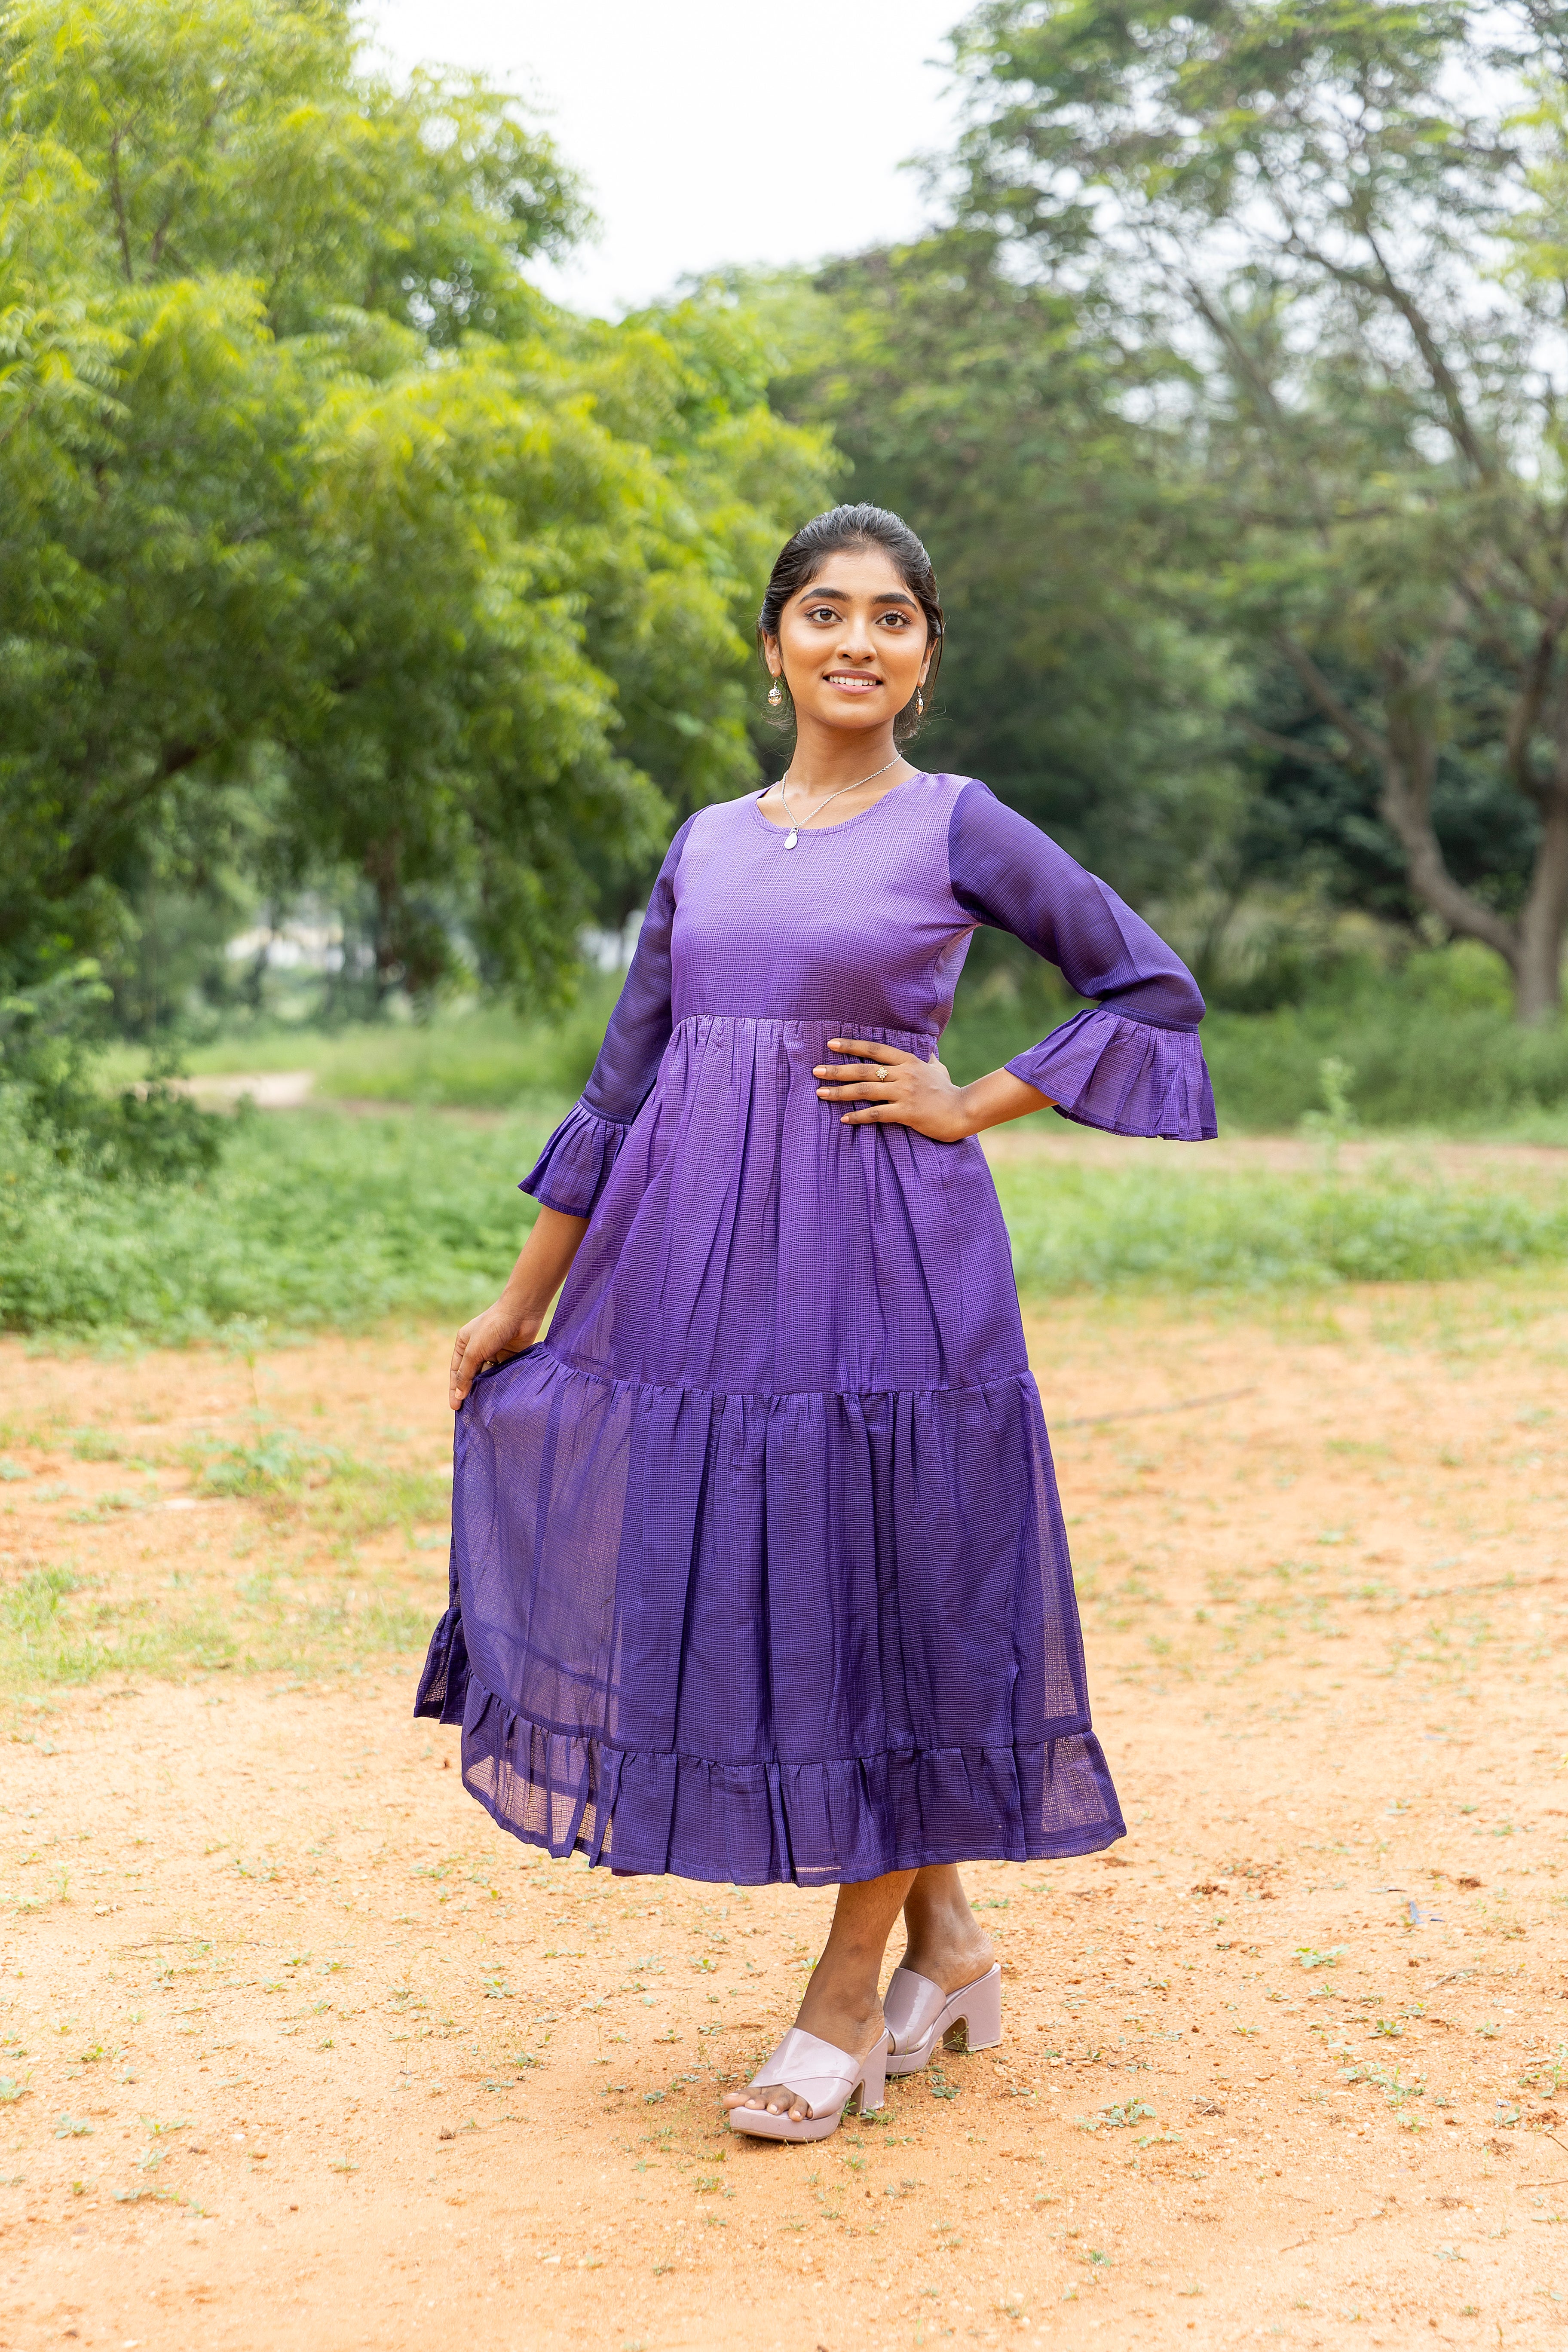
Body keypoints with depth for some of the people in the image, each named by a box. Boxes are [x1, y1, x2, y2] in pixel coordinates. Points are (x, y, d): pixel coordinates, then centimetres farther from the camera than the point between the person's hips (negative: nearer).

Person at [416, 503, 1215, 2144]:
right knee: (737, 1591, 8)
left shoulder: (957, 828, -1)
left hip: (885, 1265, -5)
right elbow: (621, 1088, 13)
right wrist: (522, 1305, 14)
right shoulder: (706, 844, 11)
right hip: (701, 1267, 5)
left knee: (885, 1596, 2)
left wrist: (973, 1108, -5)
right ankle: (948, 1949, 26)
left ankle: (849, 2000, 17)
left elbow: (1154, 987, 3)